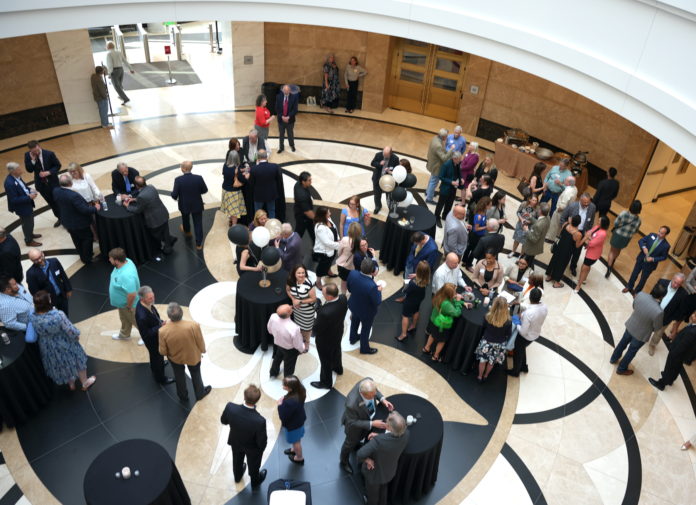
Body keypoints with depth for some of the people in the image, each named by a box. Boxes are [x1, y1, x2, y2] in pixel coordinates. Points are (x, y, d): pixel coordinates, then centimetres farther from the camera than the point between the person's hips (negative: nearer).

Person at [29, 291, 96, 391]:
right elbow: (70, 330, -23)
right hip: (65, 344, -4)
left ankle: (71, 384, 52)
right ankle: (85, 383, 43)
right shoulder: (58, 315, -38)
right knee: (76, 360, 24)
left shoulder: (32, 318, -24)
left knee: (62, 365, 29)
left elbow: (36, 333, -3)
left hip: (49, 350, 4)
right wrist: (76, 335, -2)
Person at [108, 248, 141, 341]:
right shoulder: (126, 261, -14)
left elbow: (132, 294, -38)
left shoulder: (126, 275, -43)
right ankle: (124, 334, 57)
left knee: (135, 320, 18)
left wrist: (129, 306, -21)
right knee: (124, 319, 32)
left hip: (126, 303, -9)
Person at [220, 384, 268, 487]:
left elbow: (223, 421, -13)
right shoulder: (259, 421, -44)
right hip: (252, 448, -3)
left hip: (235, 442, 3)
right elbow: (261, 443, -26)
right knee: (253, 465, 31)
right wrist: (265, 441, -3)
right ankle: (255, 482, 60)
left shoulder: (230, 407, -37)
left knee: (237, 460, 36)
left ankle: (237, 476, 66)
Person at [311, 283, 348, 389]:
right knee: (336, 350, 36)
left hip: (325, 339, -7)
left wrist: (315, 320, -10)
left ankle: (326, 382, 46)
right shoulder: (343, 298, -25)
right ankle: (338, 368, 65)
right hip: (338, 333, 7)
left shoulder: (325, 313, -47)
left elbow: (317, 329, -30)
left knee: (325, 361, 21)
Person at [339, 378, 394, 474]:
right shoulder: (352, 404, -49)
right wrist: (372, 424, -31)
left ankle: (356, 444, 71)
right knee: (351, 442, 26)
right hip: (355, 423, -5)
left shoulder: (368, 382, -34)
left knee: (362, 435, 36)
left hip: (369, 416, 5)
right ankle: (344, 461, 58)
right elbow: (353, 422, -29)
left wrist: (382, 399, -20)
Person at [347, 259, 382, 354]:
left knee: (354, 322, 34)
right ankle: (364, 348, 49)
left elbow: (349, 288, -8)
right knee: (365, 329, 23)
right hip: (367, 311, -5)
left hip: (354, 305, 5)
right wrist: (379, 291, -11)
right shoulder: (372, 286, -43)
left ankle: (353, 338, 62)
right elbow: (377, 302, -26)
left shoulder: (352, 274, -28)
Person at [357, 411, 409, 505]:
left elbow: (360, 454, -48)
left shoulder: (378, 441, -46)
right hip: (389, 470, 5)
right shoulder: (406, 434, -29)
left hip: (375, 472, -4)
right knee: (383, 488, 37)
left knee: (372, 492, 31)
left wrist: (367, 459, -27)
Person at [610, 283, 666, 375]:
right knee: (631, 352, 22)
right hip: (641, 334, -5)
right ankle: (621, 369, 46)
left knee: (623, 343, 31)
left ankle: (613, 359, 56)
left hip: (630, 325, 5)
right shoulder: (658, 312, -39)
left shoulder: (640, 294, -25)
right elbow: (657, 328, -19)